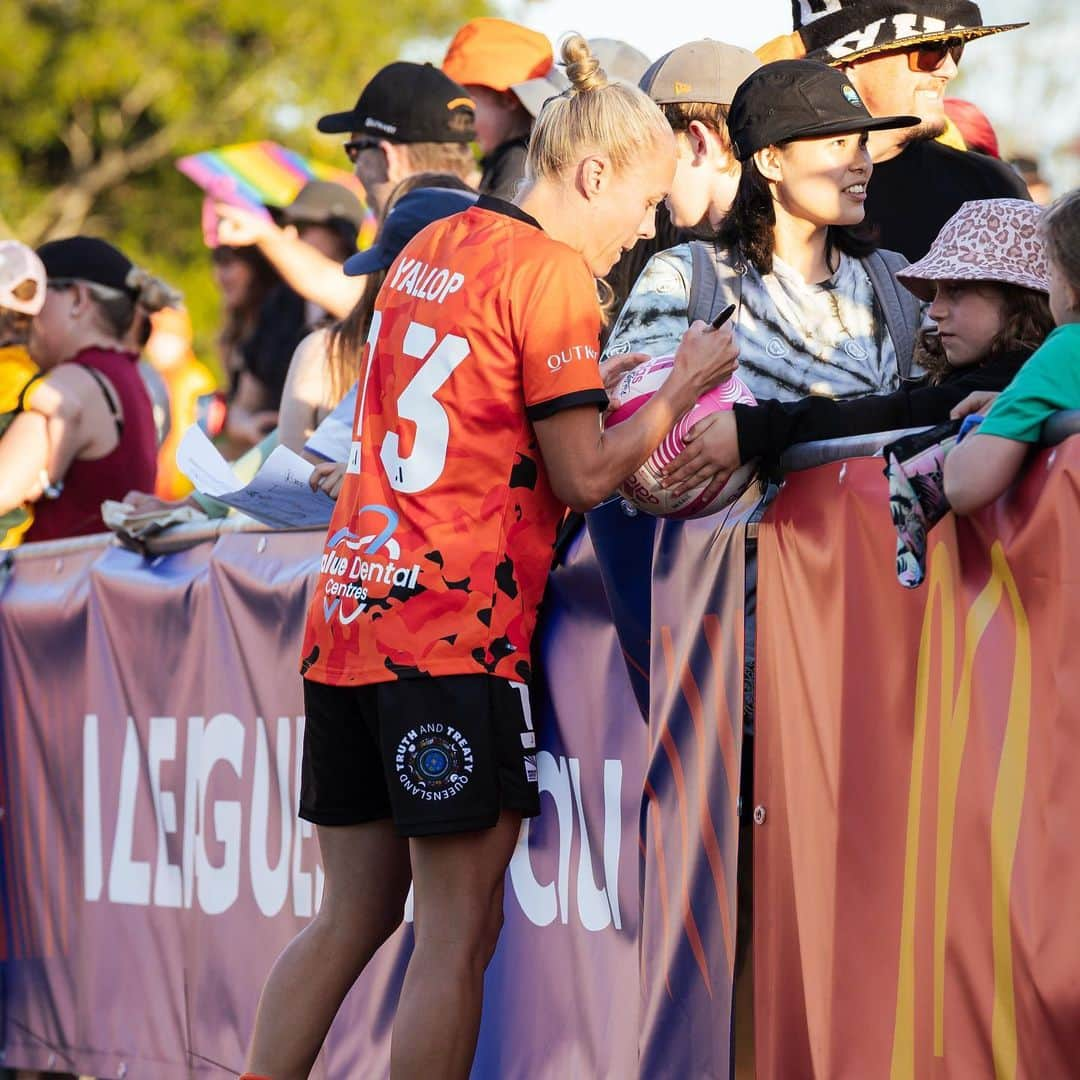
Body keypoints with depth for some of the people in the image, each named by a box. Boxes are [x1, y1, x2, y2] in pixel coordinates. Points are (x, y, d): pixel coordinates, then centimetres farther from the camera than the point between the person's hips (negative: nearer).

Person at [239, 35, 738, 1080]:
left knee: (352, 916, 12)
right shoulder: (552, 270, -7)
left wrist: (590, 384, 24)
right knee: (457, 936, -4)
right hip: (456, 629, -8)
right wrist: (683, 385, 4)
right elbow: (581, 475, -7)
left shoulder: (429, 248, 18)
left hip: (350, 605, 8)